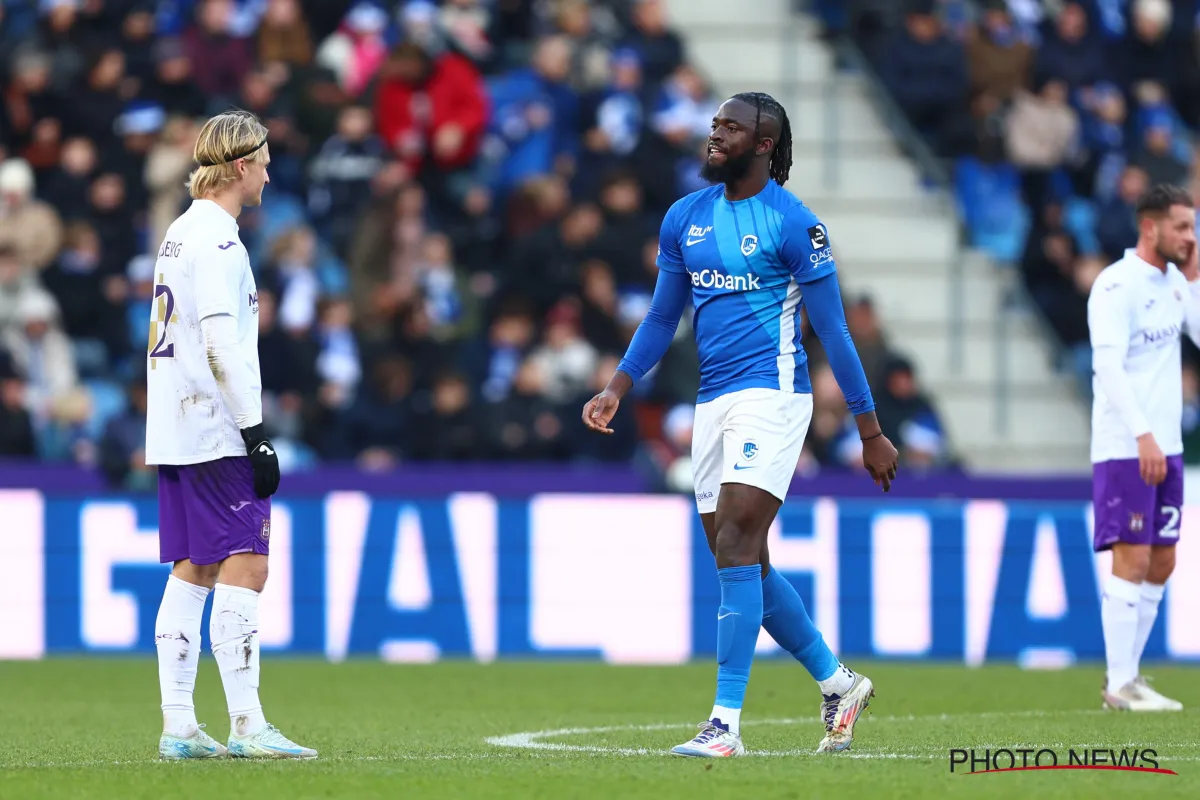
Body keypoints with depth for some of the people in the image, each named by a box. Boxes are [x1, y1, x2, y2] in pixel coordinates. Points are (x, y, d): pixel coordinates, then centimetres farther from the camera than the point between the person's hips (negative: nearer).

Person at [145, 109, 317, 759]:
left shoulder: (181, 232, 18)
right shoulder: (215, 238, -12)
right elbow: (220, 344, -19)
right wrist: (256, 434, -18)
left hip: (175, 433, 10)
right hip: (215, 433, -10)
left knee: (192, 572, 8)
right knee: (243, 568, -10)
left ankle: (178, 727, 7)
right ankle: (246, 725, -14)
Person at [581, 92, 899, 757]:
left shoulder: (792, 224, -7)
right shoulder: (686, 218, 12)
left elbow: (832, 329, -5)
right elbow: (662, 317, 20)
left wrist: (870, 432, -3)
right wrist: (618, 389, 7)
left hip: (770, 393, -8)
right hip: (714, 402, 8)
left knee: (736, 550, -16)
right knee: (745, 564, 10)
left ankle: (725, 724, -17)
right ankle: (839, 685, 27)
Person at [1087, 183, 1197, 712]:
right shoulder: (1117, 285, -12)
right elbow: (1108, 365, -20)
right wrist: (1142, 435, -27)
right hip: (1123, 448, -8)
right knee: (1132, 560, -9)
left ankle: (1125, 675, 15)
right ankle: (1121, 685, -5)